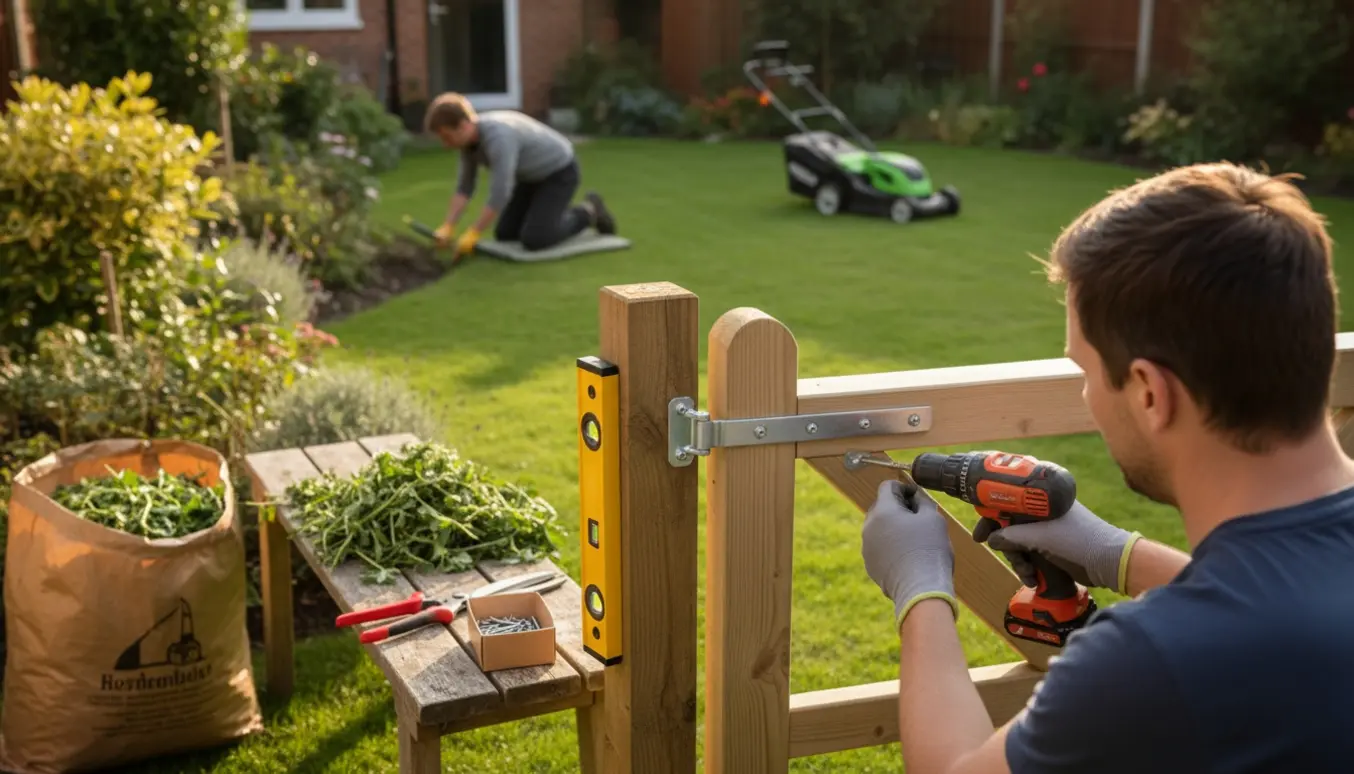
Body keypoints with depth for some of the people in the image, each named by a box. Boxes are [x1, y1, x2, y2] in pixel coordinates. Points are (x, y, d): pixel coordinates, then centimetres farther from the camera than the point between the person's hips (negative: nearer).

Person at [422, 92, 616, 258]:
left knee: (533, 240, -19)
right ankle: (565, 214, 23)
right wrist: (447, 227, -14)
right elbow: (464, 187, -3)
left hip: (560, 173, -9)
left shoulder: (498, 138, -37)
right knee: (504, 234, 7)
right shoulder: (469, 138, -8)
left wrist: (472, 235, -32)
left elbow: (500, 194, -38)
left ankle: (587, 213, 4)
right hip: (535, 175, 9)